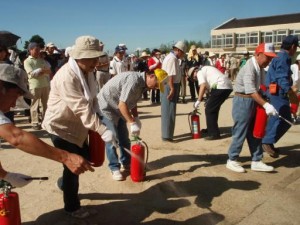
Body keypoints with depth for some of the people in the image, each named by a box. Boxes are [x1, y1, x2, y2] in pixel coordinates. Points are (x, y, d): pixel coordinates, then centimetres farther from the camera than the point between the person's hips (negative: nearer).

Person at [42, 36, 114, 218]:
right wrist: (102, 130, -39)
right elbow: (81, 108, -36)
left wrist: (98, 114, -8)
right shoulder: (66, 76, -30)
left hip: (76, 125, 9)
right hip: (60, 126, -9)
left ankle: (65, 183, 44)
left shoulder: (87, 71, 0)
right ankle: (72, 207, 22)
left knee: (84, 158, 16)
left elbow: (91, 97, 9)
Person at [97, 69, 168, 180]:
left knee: (124, 137, 13)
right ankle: (114, 168, 7)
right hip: (106, 107, -9)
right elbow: (122, 104, -32)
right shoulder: (134, 79, -30)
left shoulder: (141, 83, 0)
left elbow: (132, 102, 10)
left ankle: (127, 163, 27)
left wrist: (136, 118, -1)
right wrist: (132, 123, -29)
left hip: (118, 108, 9)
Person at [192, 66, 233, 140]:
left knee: (209, 110, -2)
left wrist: (198, 101, -10)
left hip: (220, 87, -10)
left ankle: (214, 134, 1)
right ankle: (211, 129, 35)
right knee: (214, 109, 23)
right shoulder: (206, 69, 29)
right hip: (228, 87, 10)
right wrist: (209, 100, 24)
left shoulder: (200, 73, 2)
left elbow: (203, 86, -12)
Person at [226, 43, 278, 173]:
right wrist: (266, 105, -35)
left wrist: (264, 105, 4)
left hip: (254, 102, 9)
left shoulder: (260, 68, 10)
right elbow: (250, 90, -30)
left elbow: (259, 89, 13)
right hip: (243, 101, -9)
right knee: (240, 133, -1)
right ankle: (232, 161, 14)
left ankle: (256, 162, 22)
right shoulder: (249, 68, -20)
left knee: (255, 133, 12)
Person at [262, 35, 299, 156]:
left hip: (274, 92, 10)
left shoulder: (279, 56, 17)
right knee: (285, 120, -9)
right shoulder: (284, 58, -14)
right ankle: (267, 142, -6)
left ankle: (267, 142, 21)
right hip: (278, 93, -10)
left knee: (277, 119, 15)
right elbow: (282, 79, -23)